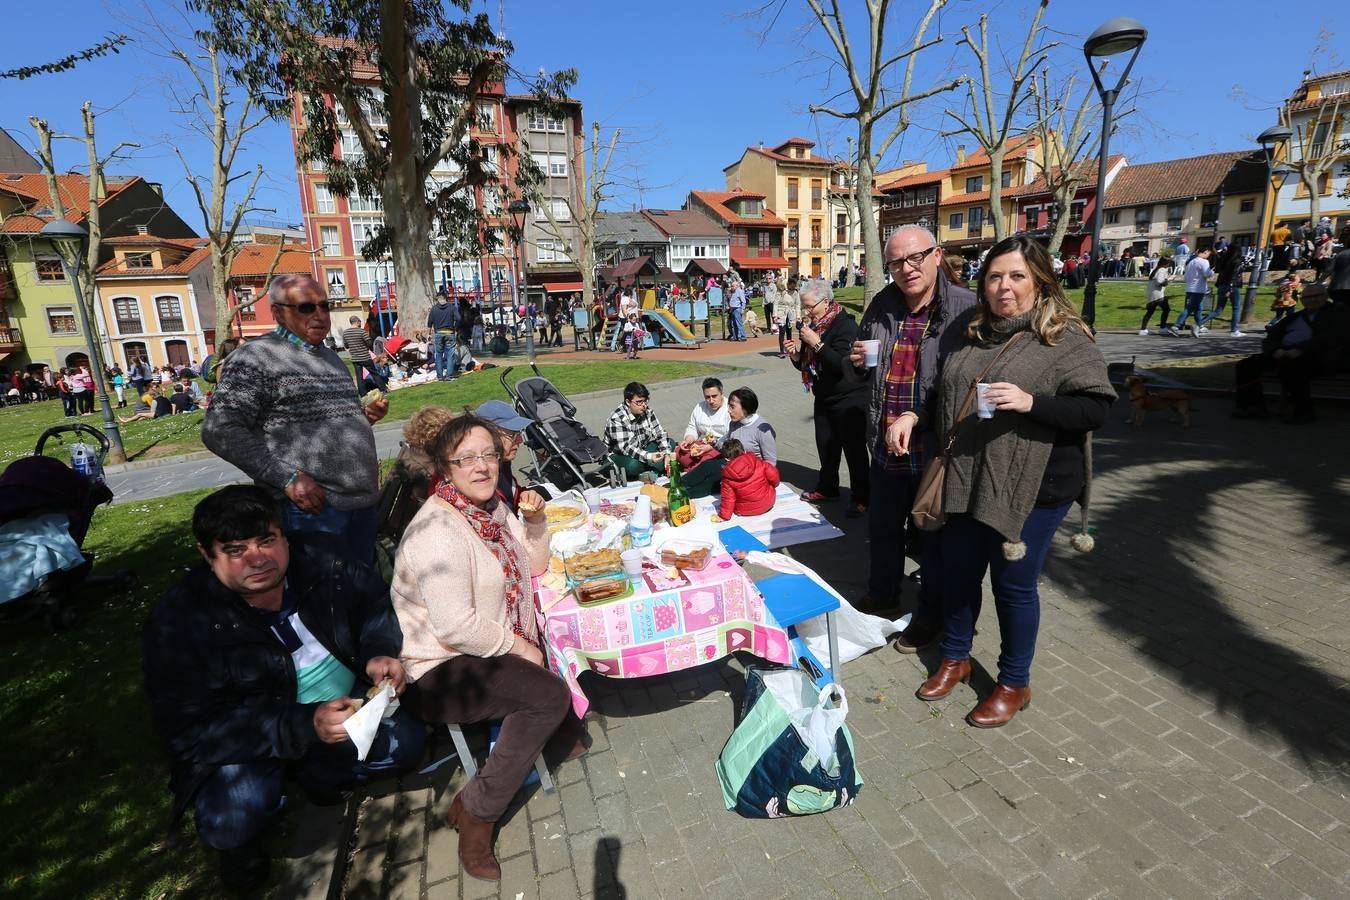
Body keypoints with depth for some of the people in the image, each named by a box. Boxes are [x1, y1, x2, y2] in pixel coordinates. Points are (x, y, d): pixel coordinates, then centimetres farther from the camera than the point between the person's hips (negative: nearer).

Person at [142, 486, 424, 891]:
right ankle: (240, 840, 8)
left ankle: (314, 777, 10)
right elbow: (190, 731, -25)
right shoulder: (177, 624, -21)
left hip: (342, 708, 3)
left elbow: (374, 602, 6)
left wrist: (380, 652, -17)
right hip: (243, 744, -3)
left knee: (406, 740, -15)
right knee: (230, 819, -30)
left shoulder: (320, 565, -12)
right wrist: (305, 726, -38)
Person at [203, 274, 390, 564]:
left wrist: (365, 416, 8)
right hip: (311, 506, -7)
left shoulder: (332, 358, 19)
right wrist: (288, 478, -19)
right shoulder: (257, 357, -6)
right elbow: (220, 430, -14)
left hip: (363, 502, 7)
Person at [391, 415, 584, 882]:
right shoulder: (439, 529, -25)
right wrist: (517, 645, -16)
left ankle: (560, 740, 26)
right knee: (549, 696, -23)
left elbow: (534, 566, 11)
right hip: (441, 670, -9)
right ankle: (476, 812, -4)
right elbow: (455, 626, -28)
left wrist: (535, 520, -6)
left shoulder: (492, 505, 3)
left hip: (487, 647, 9)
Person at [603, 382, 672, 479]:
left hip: (641, 450, 7)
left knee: (670, 443, -9)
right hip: (618, 455, -6)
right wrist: (648, 456, -46)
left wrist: (667, 454, -25)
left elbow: (660, 434, -7)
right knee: (633, 465, -39)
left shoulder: (647, 412, -7)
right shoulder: (617, 419, -26)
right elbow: (626, 448, -32)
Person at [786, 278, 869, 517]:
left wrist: (816, 343, -26)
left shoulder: (845, 325, -16)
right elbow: (806, 364, 18)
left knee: (854, 449, -1)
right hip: (824, 398, 8)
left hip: (849, 399, -8)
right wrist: (796, 356, -4)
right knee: (826, 446, 15)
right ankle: (827, 488, 30)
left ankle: (860, 498, 9)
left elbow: (842, 364, -28)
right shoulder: (814, 326, 9)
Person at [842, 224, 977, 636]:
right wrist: (856, 363, -6)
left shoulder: (965, 308, -14)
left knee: (933, 538, 13)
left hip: (935, 449, -5)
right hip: (886, 447, 6)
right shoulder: (881, 307, 4)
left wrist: (914, 417, -25)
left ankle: (931, 615, 35)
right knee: (882, 527, 22)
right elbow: (855, 375, 16)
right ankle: (882, 592, 47)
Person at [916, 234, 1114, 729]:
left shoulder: (1065, 338, -9)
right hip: (967, 480, 6)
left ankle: (1014, 683, 29)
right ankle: (955, 657, 37)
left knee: (1013, 583, 7)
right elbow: (948, 396, 18)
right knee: (958, 570, 15)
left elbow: (1095, 408, -13)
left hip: (1031, 486, -5)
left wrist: (1030, 403, -27)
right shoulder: (974, 333, 9)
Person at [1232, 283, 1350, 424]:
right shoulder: (1293, 318, 27)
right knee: (1246, 365, -15)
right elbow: (1270, 339, 17)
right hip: (1285, 353, 6)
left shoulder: (1338, 312, 11)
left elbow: (1331, 337, -8)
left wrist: (1301, 349, -22)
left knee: (1290, 366, -39)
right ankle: (1254, 406, -14)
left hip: (1319, 355, -6)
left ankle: (1303, 411, -27)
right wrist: (1276, 350, -8)